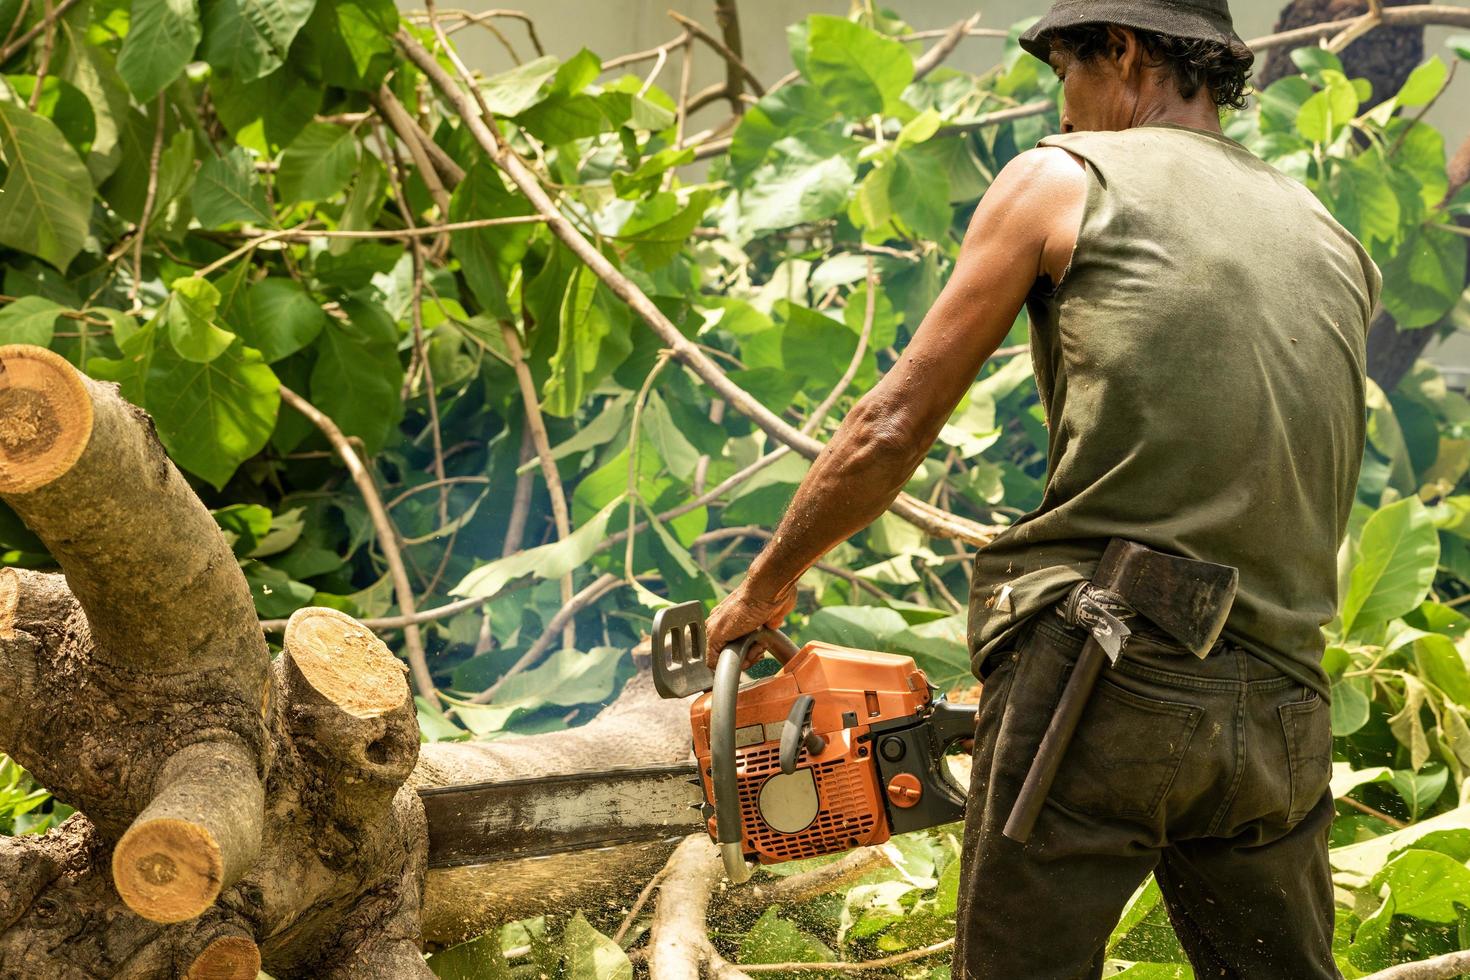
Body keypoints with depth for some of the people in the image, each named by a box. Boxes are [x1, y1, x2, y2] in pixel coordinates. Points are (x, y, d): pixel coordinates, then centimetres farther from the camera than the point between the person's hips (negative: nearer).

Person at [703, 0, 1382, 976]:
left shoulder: (1065, 179, 6)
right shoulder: (1336, 249, 20)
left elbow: (893, 428, 7)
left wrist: (767, 585, 19)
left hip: (1100, 671, -5)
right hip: (1282, 710, 5)